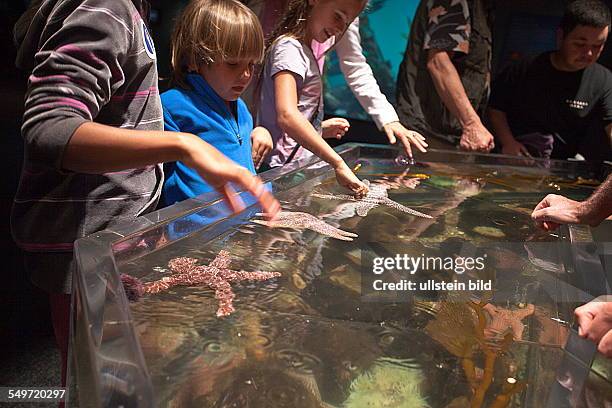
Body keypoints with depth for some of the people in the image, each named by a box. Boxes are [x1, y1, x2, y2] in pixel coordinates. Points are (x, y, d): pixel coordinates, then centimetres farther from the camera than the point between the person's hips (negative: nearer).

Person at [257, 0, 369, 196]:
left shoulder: (303, 49, 17)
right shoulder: (290, 47, -12)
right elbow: (286, 116, -28)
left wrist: (320, 128, 11)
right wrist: (338, 163, -32)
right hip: (285, 169, -9)